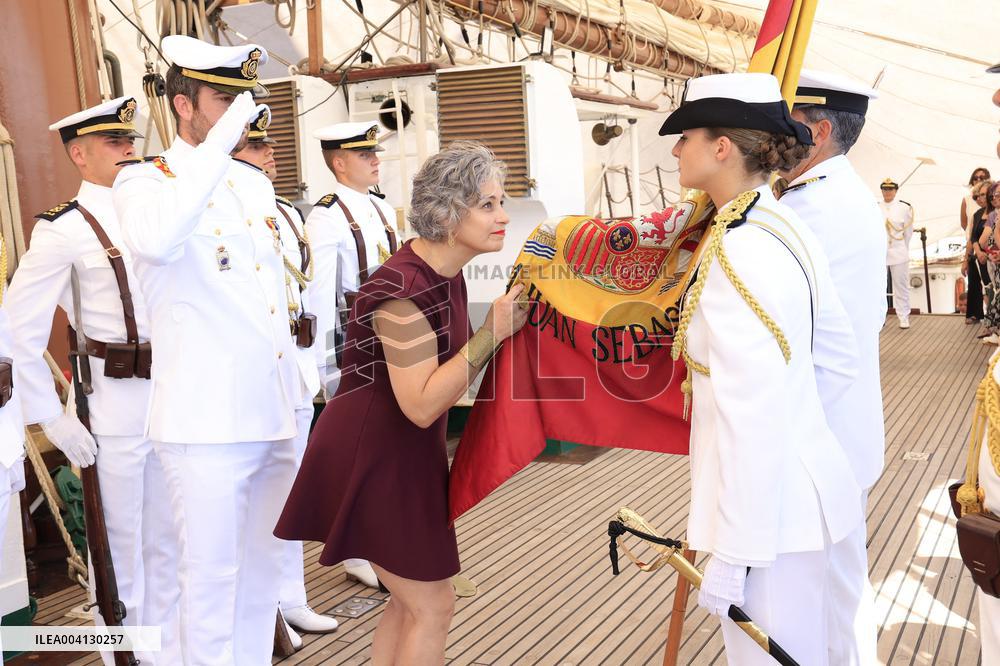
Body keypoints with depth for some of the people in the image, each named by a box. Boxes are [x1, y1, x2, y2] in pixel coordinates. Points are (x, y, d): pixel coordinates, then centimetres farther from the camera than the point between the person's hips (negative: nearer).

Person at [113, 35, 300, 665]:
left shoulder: (257, 184, 14)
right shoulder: (145, 181, -6)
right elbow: (156, 240, -32)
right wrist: (221, 141, -27)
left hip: (275, 412, 7)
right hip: (209, 419, -7)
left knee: (263, 565, 16)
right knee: (213, 573, 1)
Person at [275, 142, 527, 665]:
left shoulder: (446, 274, 3)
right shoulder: (405, 288, -25)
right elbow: (421, 405, -28)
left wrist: (505, 322, -2)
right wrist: (491, 333, -26)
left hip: (407, 453, 9)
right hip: (371, 458, -9)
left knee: (410, 600, 19)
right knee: (433, 604, 1)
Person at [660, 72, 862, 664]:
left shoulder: (742, 250, -23)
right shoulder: (788, 227, 6)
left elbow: (753, 420, -25)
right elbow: (840, 359, 14)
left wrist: (732, 553, -20)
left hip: (765, 504, -9)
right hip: (800, 481, 9)